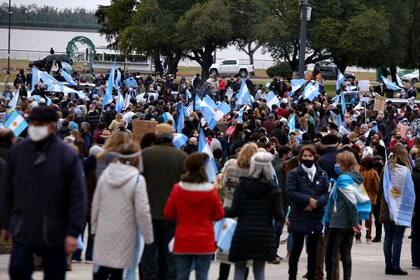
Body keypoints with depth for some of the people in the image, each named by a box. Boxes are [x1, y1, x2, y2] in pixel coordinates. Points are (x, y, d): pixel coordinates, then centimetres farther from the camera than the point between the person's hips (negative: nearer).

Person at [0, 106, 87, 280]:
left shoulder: (67, 156, -9)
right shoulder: (17, 151, 2)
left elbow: (78, 197, -10)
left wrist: (73, 232, -15)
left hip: (54, 233, -3)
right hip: (22, 230, 3)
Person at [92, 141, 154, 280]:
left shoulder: (105, 174, 2)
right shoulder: (137, 180, -13)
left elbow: (96, 204, 8)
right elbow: (142, 211, -13)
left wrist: (95, 227, 19)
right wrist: (148, 237, -4)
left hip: (104, 232, 4)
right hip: (123, 235, -4)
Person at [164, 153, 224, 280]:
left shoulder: (177, 189, -7)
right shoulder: (210, 191, -9)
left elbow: (168, 213, 2)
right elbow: (219, 215, -1)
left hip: (182, 242, 1)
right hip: (204, 242, -1)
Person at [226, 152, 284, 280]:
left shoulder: (242, 185, -1)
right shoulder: (273, 189, -1)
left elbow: (234, 212, -4)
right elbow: (278, 215, -4)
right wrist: (283, 219, 18)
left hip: (242, 233, -1)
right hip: (264, 235, 1)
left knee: (239, 270, 9)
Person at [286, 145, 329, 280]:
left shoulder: (322, 174, 8)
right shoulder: (294, 174, -1)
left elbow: (327, 193, 1)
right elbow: (290, 193, -10)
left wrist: (316, 203, -15)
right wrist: (308, 200, -16)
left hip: (316, 217, 3)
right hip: (299, 217, -3)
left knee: (313, 249, 8)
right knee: (297, 248, 1)